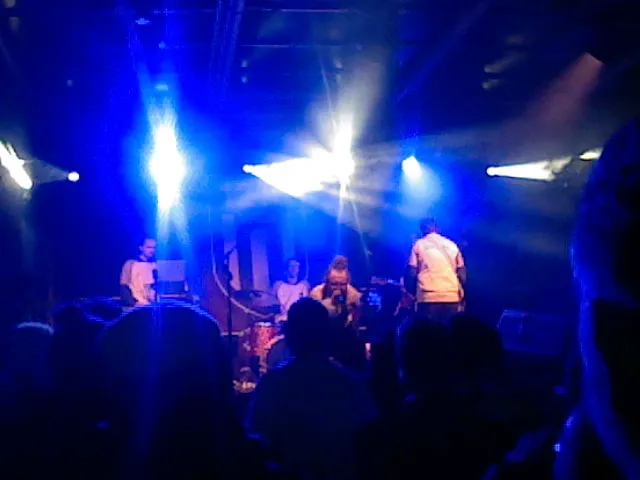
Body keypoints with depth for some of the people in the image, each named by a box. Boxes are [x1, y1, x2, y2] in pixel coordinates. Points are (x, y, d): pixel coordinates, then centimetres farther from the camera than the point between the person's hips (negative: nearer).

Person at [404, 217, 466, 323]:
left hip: (428, 298, -3)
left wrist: (411, 292, 14)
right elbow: (462, 274, 12)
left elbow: (411, 273, 1)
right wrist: (460, 295, 21)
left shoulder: (419, 244, 7)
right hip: (452, 297, 3)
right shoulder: (452, 245, 15)